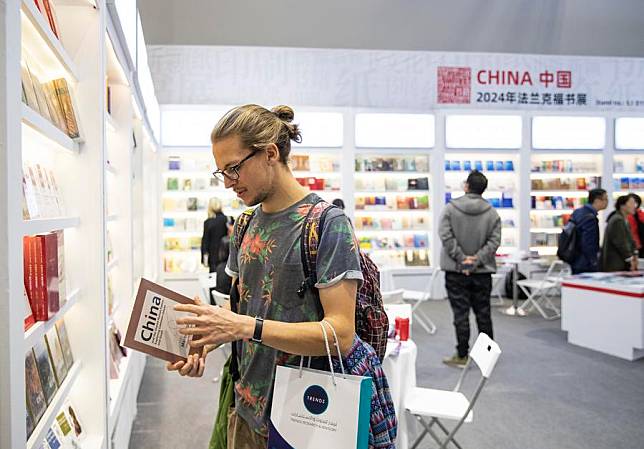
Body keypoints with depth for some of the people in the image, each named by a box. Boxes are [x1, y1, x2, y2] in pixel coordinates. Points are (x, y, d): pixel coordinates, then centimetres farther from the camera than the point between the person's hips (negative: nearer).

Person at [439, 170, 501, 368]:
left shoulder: (450, 208, -6)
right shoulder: (492, 213, 0)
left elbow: (446, 236, -12)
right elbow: (494, 240, -5)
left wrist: (461, 258, -9)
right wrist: (477, 260, -8)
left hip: (456, 270, -2)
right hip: (482, 271, 2)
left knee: (461, 313, 3)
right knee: (483, 313, 13)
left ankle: (462, 356, 8)